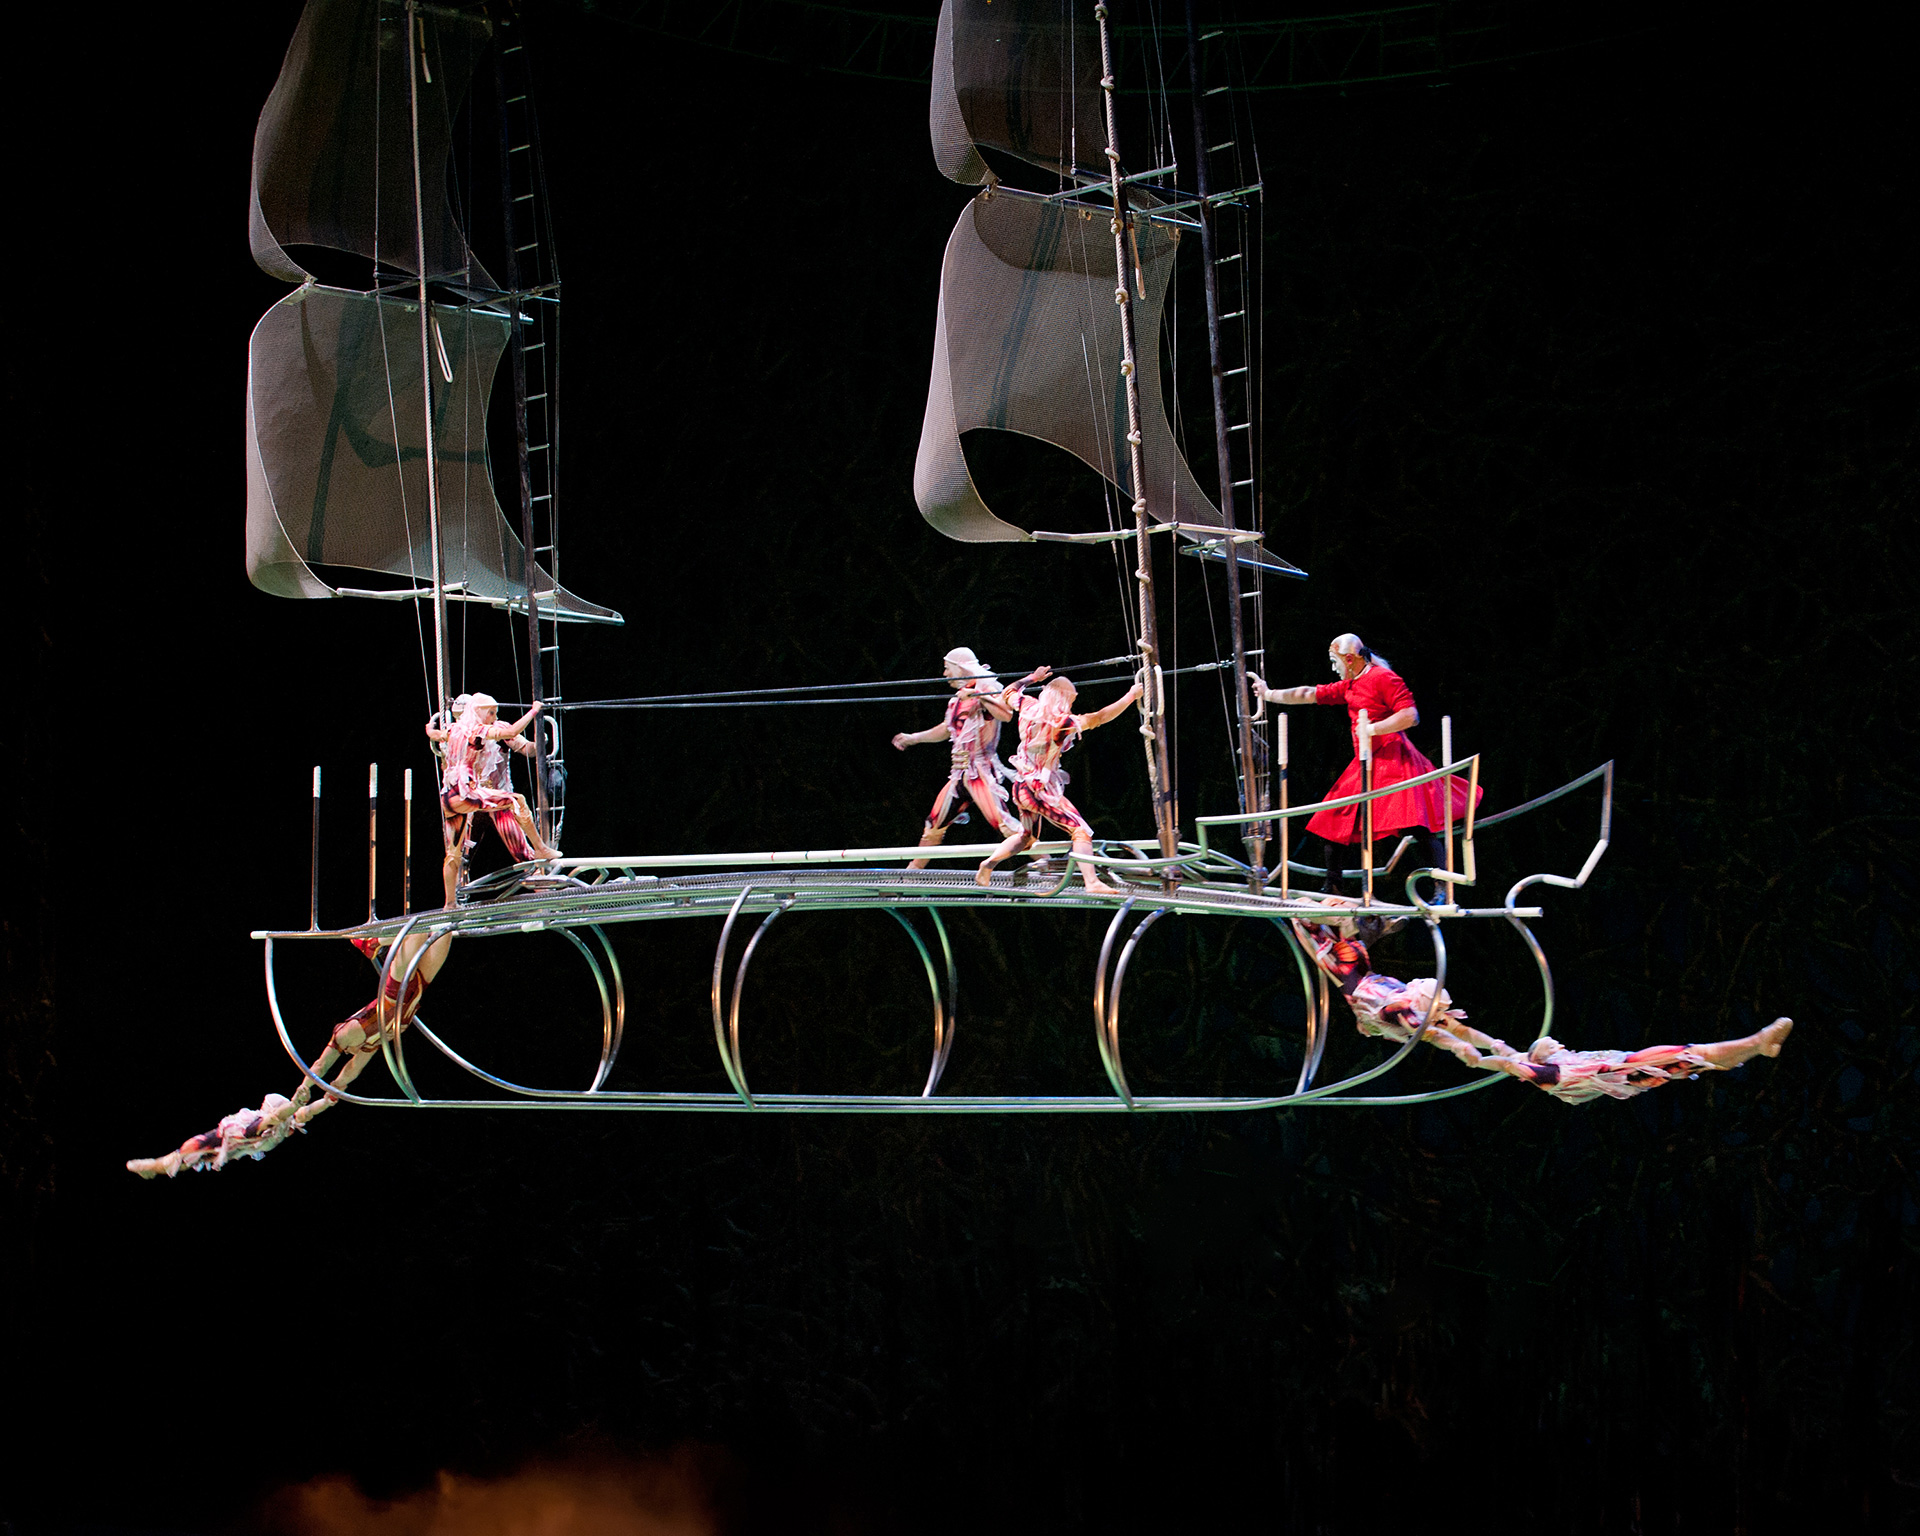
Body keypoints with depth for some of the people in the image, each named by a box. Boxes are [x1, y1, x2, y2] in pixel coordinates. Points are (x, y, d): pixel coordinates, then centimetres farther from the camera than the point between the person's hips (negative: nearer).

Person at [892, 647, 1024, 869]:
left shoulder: (986, 688, -8)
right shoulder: (958, 697, 17)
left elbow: (1006, 714, -26)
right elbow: (946, 730, 32)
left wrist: (978, 696, -28)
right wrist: (913, 738, 35)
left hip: (981, 771, -8)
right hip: (960, 773, 8)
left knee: (999, 819, -20)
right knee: (935, 823, 13)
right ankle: (914, 869, 25)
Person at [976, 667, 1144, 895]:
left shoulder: (1029, 708, 0)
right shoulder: (1063, 723, -18)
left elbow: (1008, 693, 19)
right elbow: (1100, 718, -17)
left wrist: (1032, 677, 28)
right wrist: (1131, 696, -11)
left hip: (1021, 787, 8)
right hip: (1044, 790, -8)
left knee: (1026, 836, 27)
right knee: (1081, 831, -8)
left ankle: (988, 865, 25)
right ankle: (1091, 882, -18)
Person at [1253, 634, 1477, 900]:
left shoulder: (1384, 678, -9)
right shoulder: (1349, 687, 19)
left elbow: (1410, 716, -17)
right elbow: (1310, 694, 27)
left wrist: (1373, 729, -16)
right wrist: (1269, 694, 30)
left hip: (1393, 761, -10)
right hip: (1365, 765, 10)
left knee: (1417, 824, -20)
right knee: (1336, 820, 10)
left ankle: (1443, 889, -24)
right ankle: (1331, 887, 21)